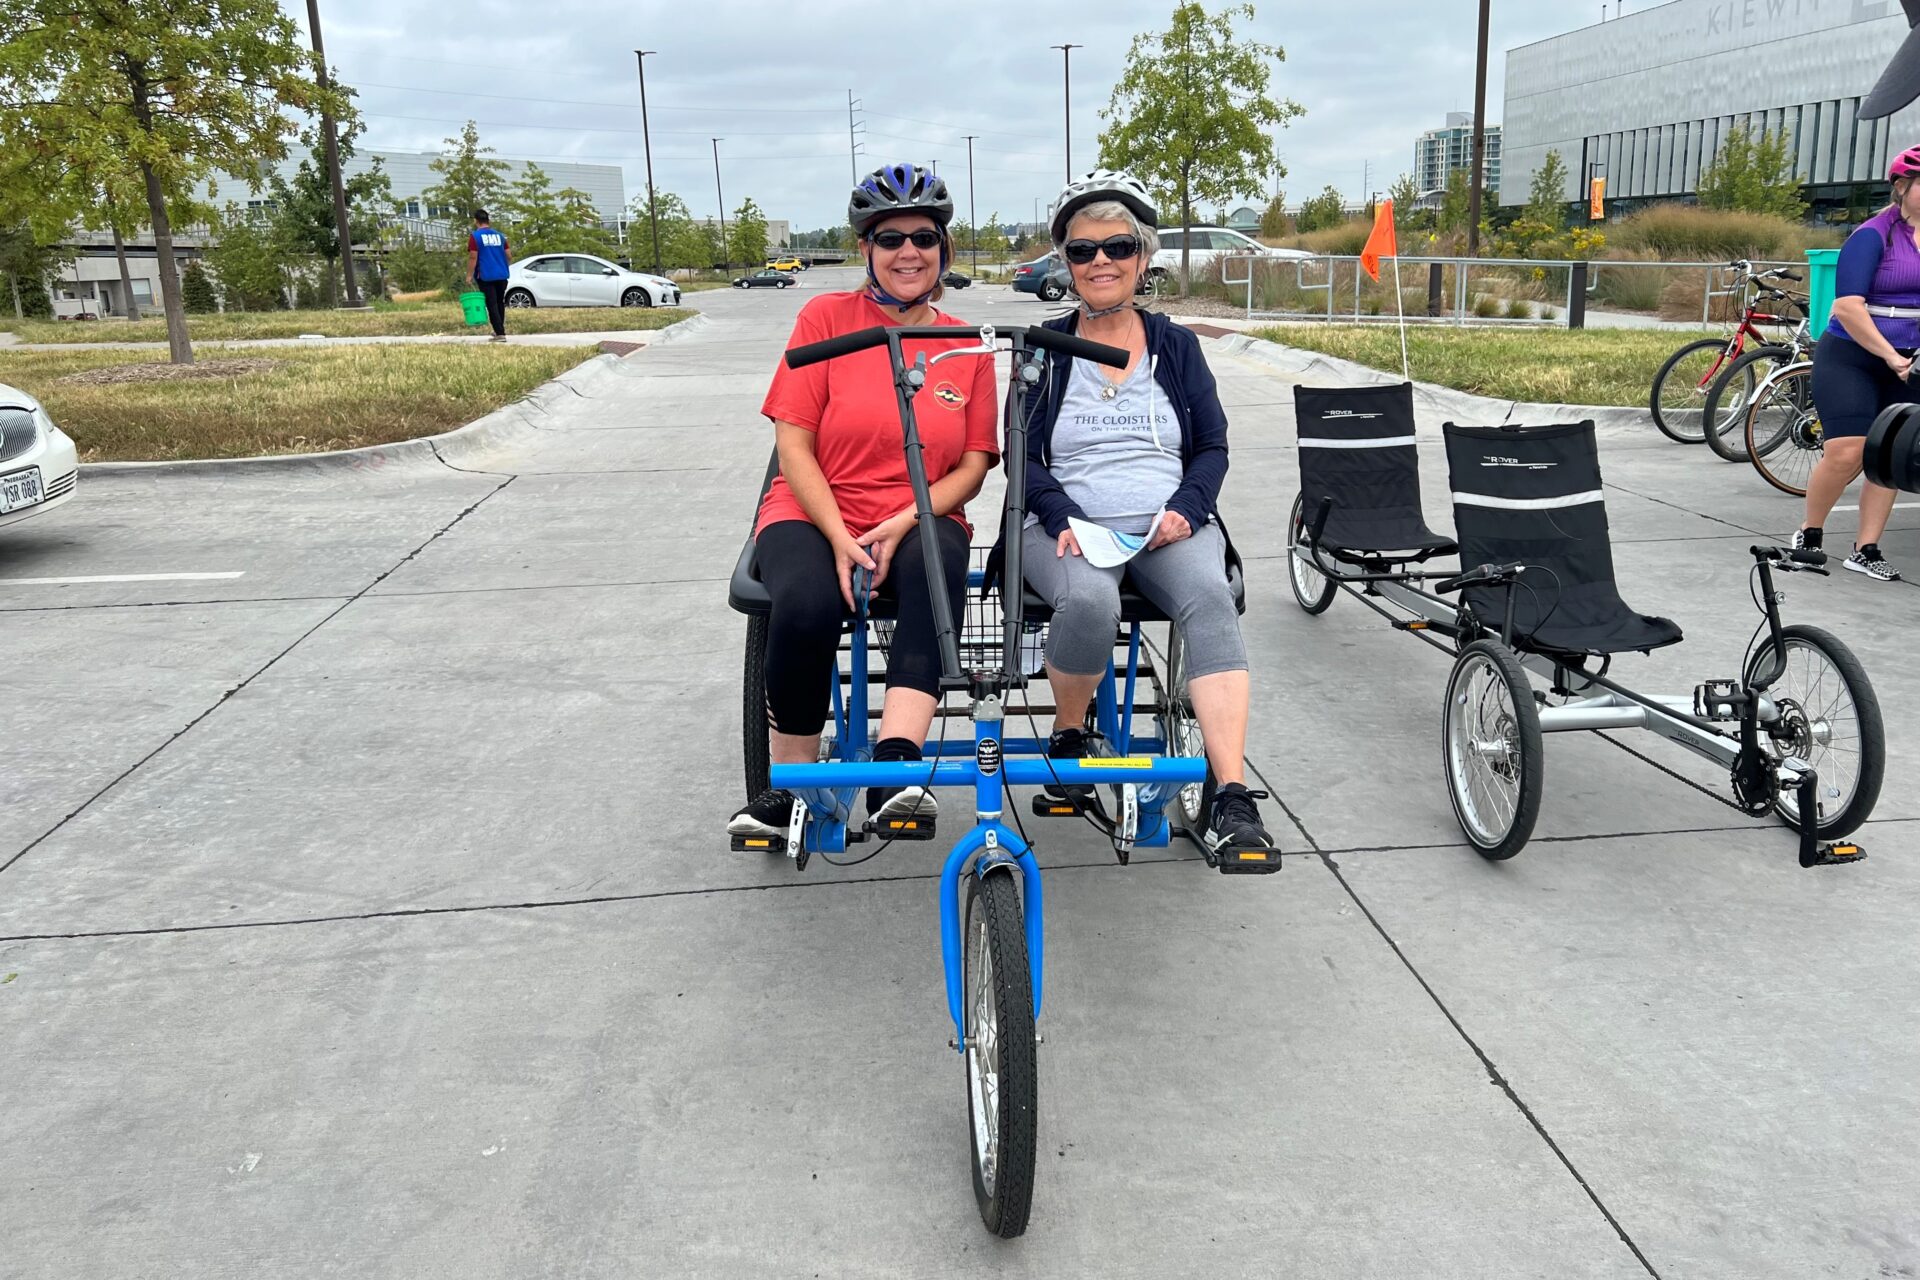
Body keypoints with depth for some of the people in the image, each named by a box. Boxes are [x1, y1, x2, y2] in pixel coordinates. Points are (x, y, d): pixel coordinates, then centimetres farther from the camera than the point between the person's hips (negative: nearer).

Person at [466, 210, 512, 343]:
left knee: (492, 304, -4)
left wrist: (469, 275, -8)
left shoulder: (475, 236, -8)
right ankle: (500, 329, 27)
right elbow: (508, 253, 9)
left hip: (486, 276, -5)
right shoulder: (499, 235, 8)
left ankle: (500, 333, -11)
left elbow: (473, 257, -13)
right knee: (500, 303, 17)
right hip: (502, 275, 5)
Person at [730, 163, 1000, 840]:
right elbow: (793, 442, -3)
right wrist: (841, 538, -16)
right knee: (806, 607, -34)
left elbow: (973, 466, 3)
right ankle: (788, 785, -12)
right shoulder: (826, 317, 1)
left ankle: (894, 771, -42)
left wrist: (901, 524, -15)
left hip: (920, 520, 1)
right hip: (814, 513, -1)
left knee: (936, 568, -35)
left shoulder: (967, 346, 7)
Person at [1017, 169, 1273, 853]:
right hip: (1068, 526, -1)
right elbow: (1024, 456, 5)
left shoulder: (1176, 346, 15)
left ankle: (1232, 798, -37)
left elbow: (1212, 446, 12)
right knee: (1088, 601, -36)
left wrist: (1184, 508, -9)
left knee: (1210, 599, -32)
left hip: (1171, 527, 1)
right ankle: (1068, 736, -5)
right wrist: (1063, 518, -13)